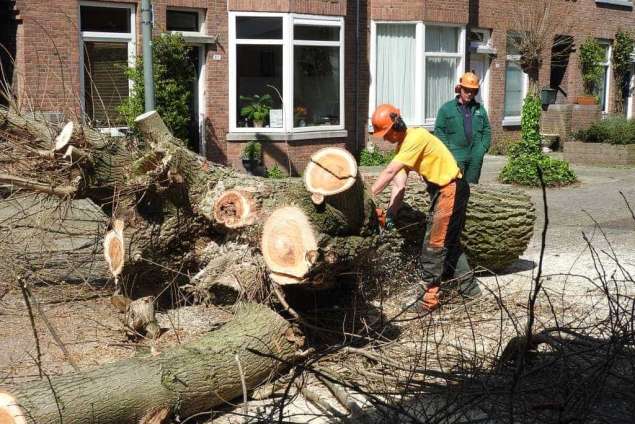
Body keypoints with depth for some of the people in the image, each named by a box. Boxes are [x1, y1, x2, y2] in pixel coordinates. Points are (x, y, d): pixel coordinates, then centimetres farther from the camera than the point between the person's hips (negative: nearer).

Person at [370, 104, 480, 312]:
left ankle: (428, 298, 1)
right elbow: (399, 185, -1)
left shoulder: (416, 137, -22)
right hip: (442, 191, 10)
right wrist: (390, 214, -11)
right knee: (450, 242, 20)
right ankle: (469, 286, 32)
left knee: (433, 246, -5)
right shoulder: (402, 146, 7)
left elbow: (389, 172, -26)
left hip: (450, 191, -10)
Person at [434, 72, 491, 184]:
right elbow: (439, 131, -1)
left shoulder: (480, 109, 14)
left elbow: (487, 131, 17)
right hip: (456, 156, -4)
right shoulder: (446, 108, 2)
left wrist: (483, 148, 2)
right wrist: (448, 150, -9)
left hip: (476, 157, 4)